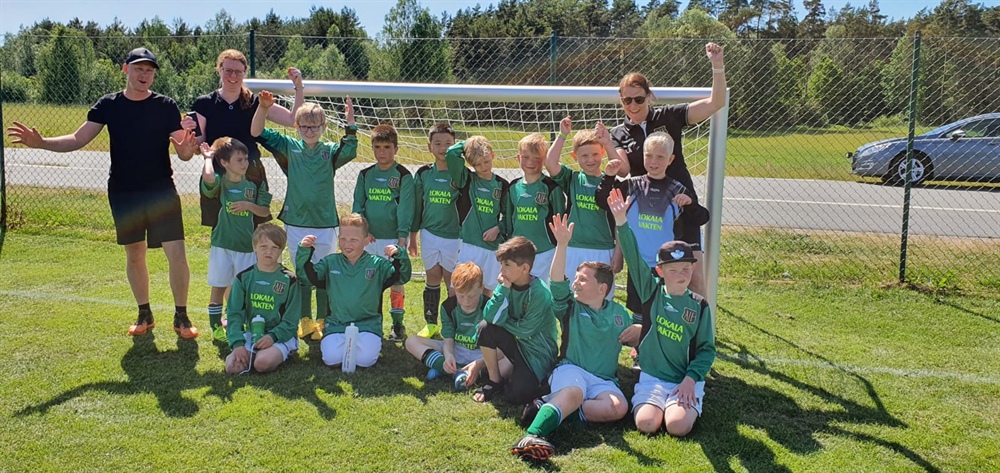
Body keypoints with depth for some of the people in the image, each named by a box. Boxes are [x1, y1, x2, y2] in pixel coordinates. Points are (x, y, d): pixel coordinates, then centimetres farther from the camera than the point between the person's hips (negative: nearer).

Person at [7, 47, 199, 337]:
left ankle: (181, 317, 7)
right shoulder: (108, 105, 2)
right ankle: (144, 314, 28)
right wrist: (41, 143, -17)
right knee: (134, 254, 12)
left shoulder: (166, 106, -4)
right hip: (123, 194, 3)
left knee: (176, 252, -8)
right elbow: (78, 140, -2)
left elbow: (183, 153, -7)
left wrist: (187, 149, -31)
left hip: (161, 191, -2)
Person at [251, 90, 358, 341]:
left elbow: (350, 150, -20)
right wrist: (263, 108, -15)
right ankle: (305, 320, 23)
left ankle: (322, 321, 20)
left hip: (325, 224, -1)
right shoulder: (290, 147, 2)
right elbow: (257, 132, -1)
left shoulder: (330, 151, 0)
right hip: (296, 223, 1)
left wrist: (350, 122, -28)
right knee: (302, 274, 11)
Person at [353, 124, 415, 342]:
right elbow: (358, 204, 8)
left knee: (396, 280, 4)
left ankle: (397, 323, 15)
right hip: (369, 237, 4)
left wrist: (403, 236, -16)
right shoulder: (365, 174, 7)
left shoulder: (403, 175, -4)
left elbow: (405, 208, -9)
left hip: (393, 237, -4)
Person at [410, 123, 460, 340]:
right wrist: (412, 237, 12)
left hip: (453, 235, -3)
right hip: (429, 233, 3)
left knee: (452, 280, 4)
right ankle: (431, 323, 23)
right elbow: (416, 206, 10)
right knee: (433, 277, 11)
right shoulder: (424, 173, 2)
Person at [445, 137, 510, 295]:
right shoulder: (466, 179, -2)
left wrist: (498, 228, -4)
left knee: (487, 288, 13)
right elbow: (451, 153, -17)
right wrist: (467, 144, -1)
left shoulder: (502, 185, 5)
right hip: (468, 244, -3)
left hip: (493, 246, 3)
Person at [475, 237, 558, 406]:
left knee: (517, 395, -25)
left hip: (538, 352, -6)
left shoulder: (540, 293, -23)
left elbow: (524, 331, -21)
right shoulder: (508, 284, -6)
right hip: (516, 343, 6)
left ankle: (534, 378, 11)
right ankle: (494, 381, -2)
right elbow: (489, 316, -17)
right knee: (486, 329, -22)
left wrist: (502, 320, -8)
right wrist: (503, 288, -21)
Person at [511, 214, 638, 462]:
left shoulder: (618, 312, 15)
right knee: (573, 393, -39)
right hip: (571, 369, -3)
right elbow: (557, 281, -11)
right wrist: (562, 244, -24)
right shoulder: (570, 307, 7)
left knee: (618, 407, -31)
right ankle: (533, 434, -57)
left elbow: (633, 339, 25)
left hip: (604, 380, 3)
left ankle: (551, 405, -25)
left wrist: (638, 330, 0)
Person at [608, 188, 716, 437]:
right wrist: (621, 221, -25)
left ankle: (689, 406, 7)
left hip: (686, 381, 0)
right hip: (652, 377, 0)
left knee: (678, 426, -25)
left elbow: (707, 349, 3)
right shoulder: (651, 291, 0)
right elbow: (633, 258, -12)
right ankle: (657, 403, 8)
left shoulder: (700, 306, 1)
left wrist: (690, 378, -13)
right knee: (646, 424, -24)